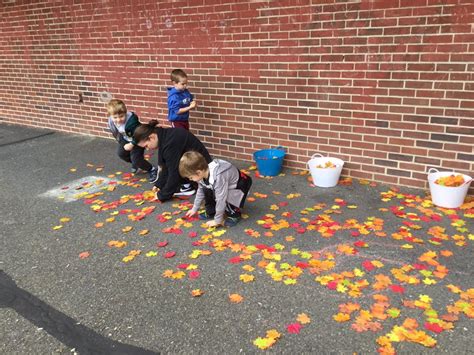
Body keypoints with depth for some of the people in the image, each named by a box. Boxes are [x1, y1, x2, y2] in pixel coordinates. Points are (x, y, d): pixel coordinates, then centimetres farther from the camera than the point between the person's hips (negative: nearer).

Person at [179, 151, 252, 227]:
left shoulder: (218, 177, -40)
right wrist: (195, 209, 11)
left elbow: (221, 200, -35)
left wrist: (217, 220, -27)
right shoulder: (204, 172, -14)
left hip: (239, 184, -8)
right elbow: (200, 191, 4)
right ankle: (211, 212, 12)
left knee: (225, 199, -30)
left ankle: (234, 215, -4)